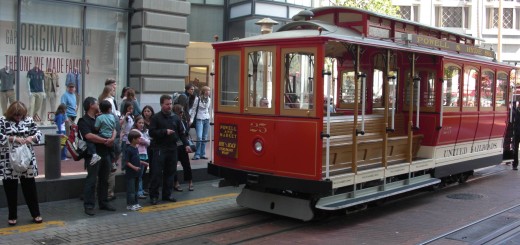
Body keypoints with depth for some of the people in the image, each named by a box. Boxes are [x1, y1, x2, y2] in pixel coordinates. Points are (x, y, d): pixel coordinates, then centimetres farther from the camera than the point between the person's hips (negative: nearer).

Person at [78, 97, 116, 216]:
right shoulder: (83, 121, -7)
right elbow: (89, 136, -20)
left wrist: (112, 138, -8)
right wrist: (105, 141, -15)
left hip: (105, 153, 7)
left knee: (104, 180, 12)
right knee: (91, 180, -4)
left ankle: (103, 203, 21)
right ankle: (89, 206, 1)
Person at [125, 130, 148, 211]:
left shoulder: (136, 149, 10)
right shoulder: (129, 150, -15)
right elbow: (127, 162, -17)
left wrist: (143, 163, 17)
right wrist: (134, 167, -26)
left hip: (137, 173, 9)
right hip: (130, 173, -9)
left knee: (135, 189, 16)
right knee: (131, 189, -3)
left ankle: (135, 203, 24)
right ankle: (130, 204, 3)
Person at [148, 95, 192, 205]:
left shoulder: (175, 118, 11)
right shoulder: (156, 117, -1)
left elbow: (181, 133, 13)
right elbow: (152, 132, -8)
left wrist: (186, 144, 4)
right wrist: (165, 131, -16)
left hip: (172, 148, 4)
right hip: (160, 148, -4)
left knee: (170, 172, 9)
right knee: (157, 172, -5)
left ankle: (167, 194, 19)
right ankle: (153, 196, 3)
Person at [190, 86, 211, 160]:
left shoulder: (209, 99, 8)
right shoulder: (197, 99, -7)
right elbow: (193, 109, -3)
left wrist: (211, 117, 11)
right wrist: (191, 119, -7)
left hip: (207, 119, 5)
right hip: (199, 119, -5)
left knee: (205, 137, 3)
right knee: (199, 137, -12)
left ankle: (203, 154, 11)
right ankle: (197, 155, -2)